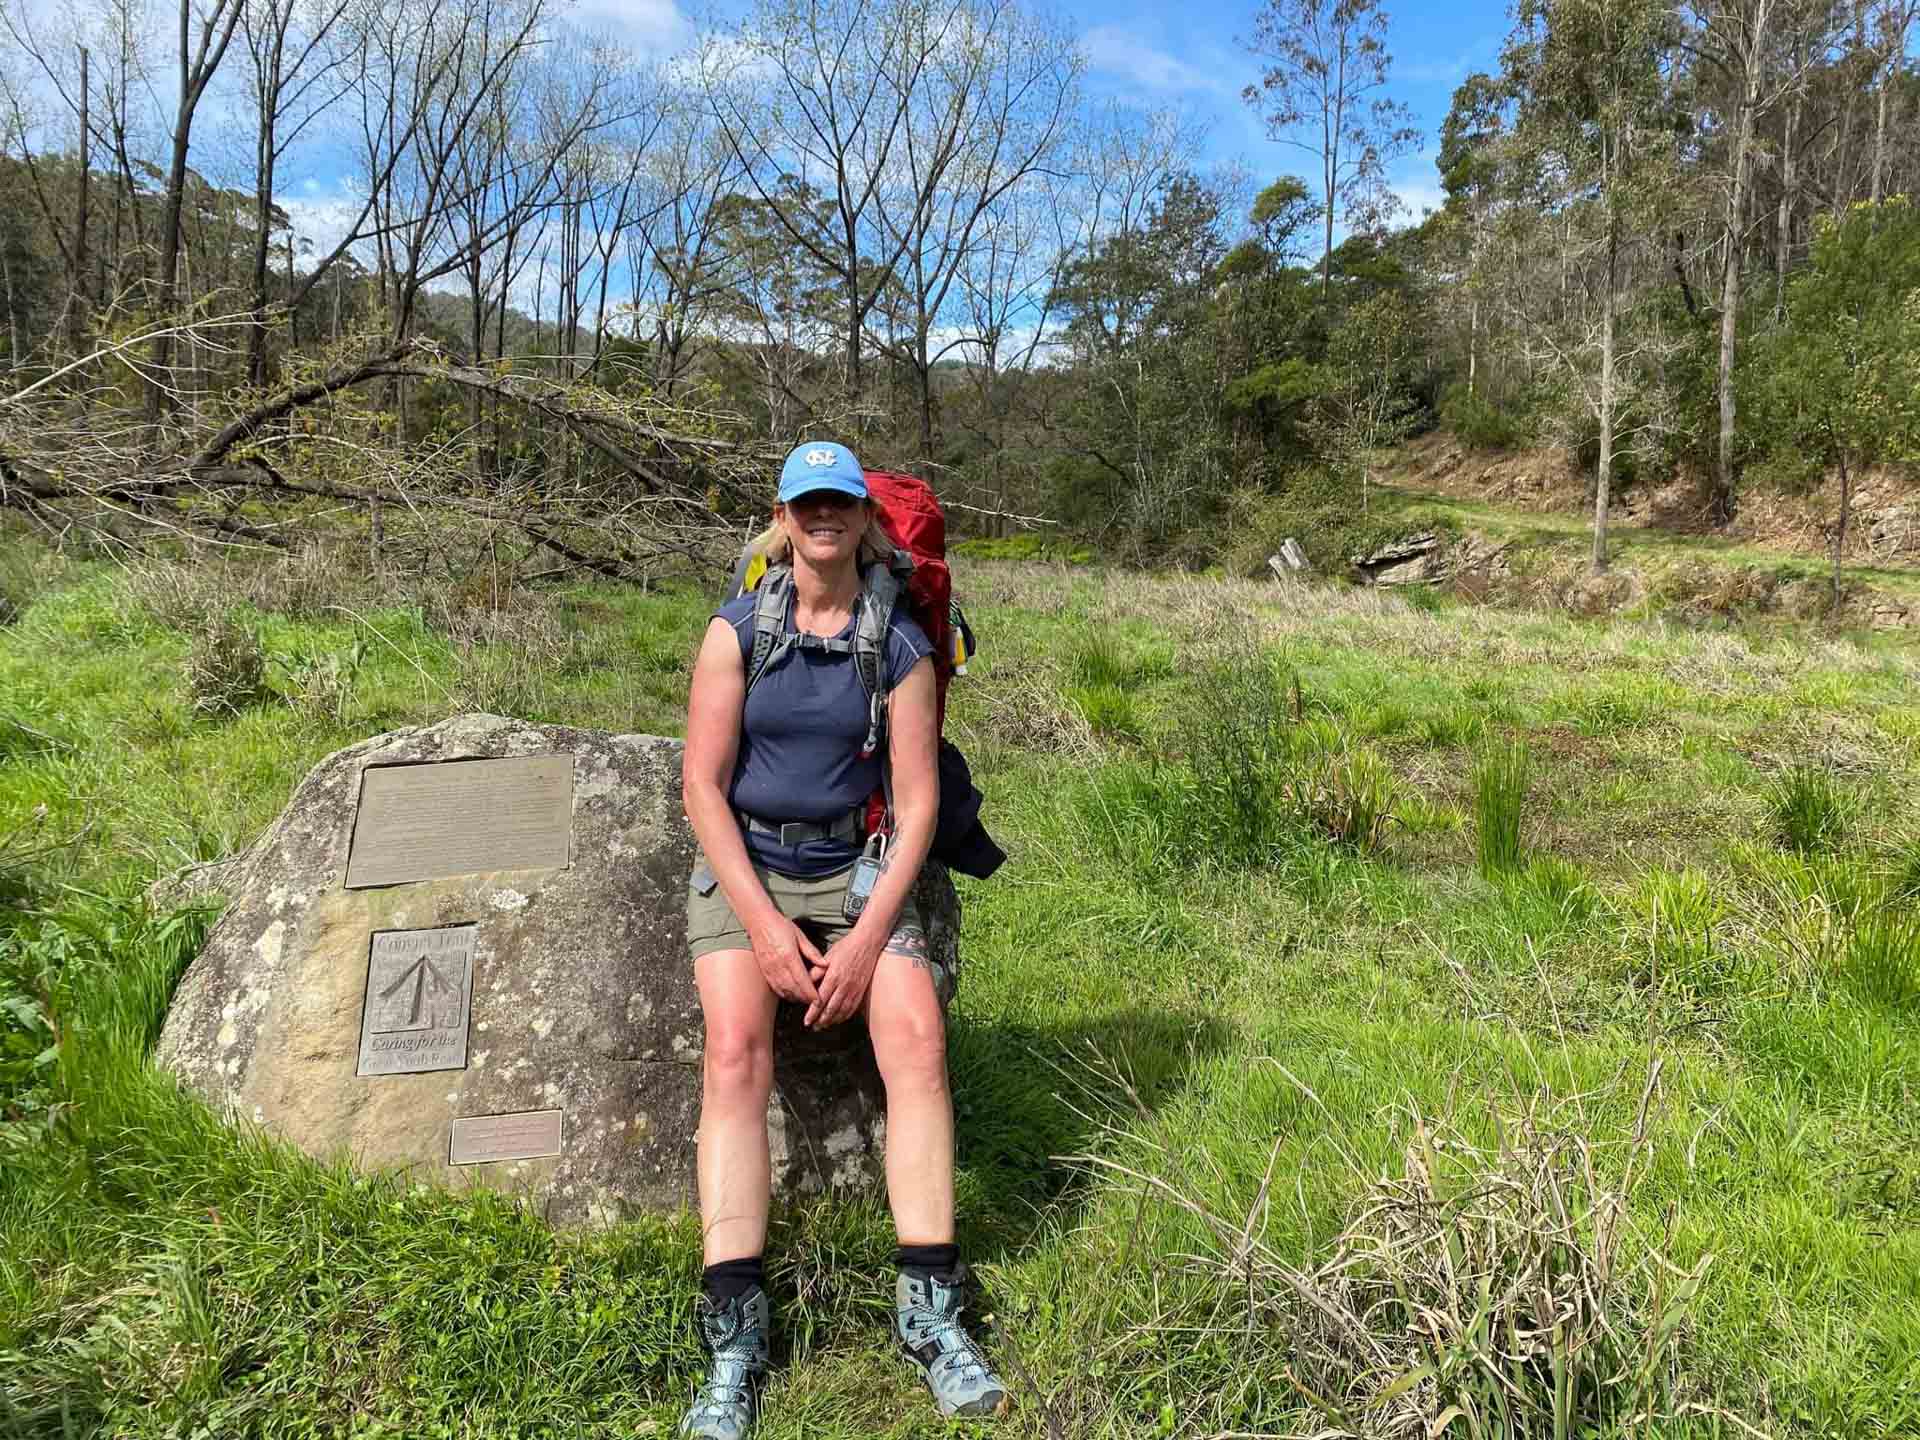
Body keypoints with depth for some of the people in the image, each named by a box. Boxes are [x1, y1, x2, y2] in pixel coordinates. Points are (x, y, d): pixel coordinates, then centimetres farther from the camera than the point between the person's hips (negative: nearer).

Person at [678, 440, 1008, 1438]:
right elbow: (702, 784, -4)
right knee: (736, 1041, -25)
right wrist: (763, 923, -14)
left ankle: (929, 1308, -17)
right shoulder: (737, 631, 1)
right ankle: (734, 1336, -23)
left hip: (862, 873, 1)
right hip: (743, 868, 0)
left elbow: (917, 801, -1)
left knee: (915, 1034, -24)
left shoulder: (901, 645, 2)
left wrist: (869, 934, -13)